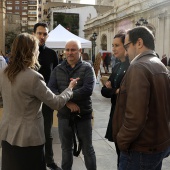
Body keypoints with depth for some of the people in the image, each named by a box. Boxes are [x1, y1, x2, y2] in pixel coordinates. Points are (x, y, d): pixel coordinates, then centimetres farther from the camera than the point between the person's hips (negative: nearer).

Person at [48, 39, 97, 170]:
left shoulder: (87, 68, -6)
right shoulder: (58, 69, 4)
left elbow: (88, 89, -20)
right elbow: (51, 89, -7)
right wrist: (67, 102, -20)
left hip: (83, 114, -3)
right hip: (64, 115, 3)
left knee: (87, 149, 11)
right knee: (66, 148, 18)